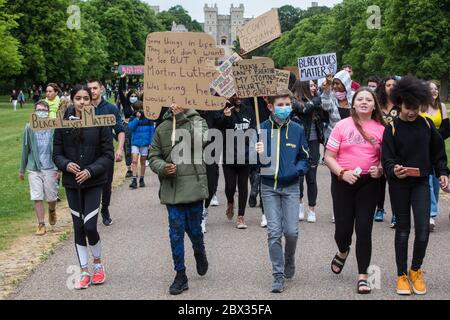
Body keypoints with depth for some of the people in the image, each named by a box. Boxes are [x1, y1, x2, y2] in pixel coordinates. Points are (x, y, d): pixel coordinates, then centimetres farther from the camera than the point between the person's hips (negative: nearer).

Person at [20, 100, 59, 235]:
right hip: (34, 168, 1)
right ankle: (41, 224, 9)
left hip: (50, 168, -1)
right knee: (37, 198, -1)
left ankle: (52, 211, 41)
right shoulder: (29, 128, 0)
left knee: (51, 197, 9)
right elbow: (25, 149, 7)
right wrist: (22, 169, 12)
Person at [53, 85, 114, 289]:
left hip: (94, 182, -2)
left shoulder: (100, 123, -6)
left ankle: (98, 263, 18)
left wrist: (91, 171, -17)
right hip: (72, 182, 2)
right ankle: (84, 272, 20)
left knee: (90, 226, -10)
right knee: (78, 227, 8)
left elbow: (108, 155, -5)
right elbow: (57, 153, 6)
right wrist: (66, 165, -15)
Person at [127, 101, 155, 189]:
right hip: (135, 143, 0)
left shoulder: (148, 118, 1)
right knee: (134, 161, -10)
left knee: (143, 162, 9)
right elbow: (130, 127, -13)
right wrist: (137, 118, -16)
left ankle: (142, 180, 19)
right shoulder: (133, 118, 3)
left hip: (145, 143, 0)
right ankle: (134, 180, -11)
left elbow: (152, 130, 3)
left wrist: (150, 142, -2)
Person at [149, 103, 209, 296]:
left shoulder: (197, 121, 2)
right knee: (176, 233, 3)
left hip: (194, 186, -2)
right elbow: (154, 157, 11)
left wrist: (182, 116, -17)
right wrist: (163, 167, -11)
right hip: (171, 189, 2)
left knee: (194, 229, 6)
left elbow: (201, 140, -20)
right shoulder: (162, 128, 9)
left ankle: (200, 253, 40)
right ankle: (180, 275, 14)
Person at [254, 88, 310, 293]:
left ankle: (289, 261, 26)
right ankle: (278, 275, 9)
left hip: (291, 187, 1)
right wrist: (257, 154, -21)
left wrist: (297, 169, -12)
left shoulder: (297, 130, 1)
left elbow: (304, 158, 9)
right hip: (269, 186, 0)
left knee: (291, 231, -5)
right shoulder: (262, 129, -2)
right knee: (274, 232, -2)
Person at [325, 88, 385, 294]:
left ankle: (363, 276, 9)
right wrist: (342, 173, -15)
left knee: (364, 228, -2)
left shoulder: (381, 129, 2)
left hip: (368, 183, 1)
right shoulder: (342, 125, -1)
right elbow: (328, 157, -1)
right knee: (343, 227, 4)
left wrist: (380, 170, -10)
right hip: (343, 182, 0)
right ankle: (343, 252, 41)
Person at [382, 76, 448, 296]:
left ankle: (416, 270, 15)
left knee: (423, 228, -7)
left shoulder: (427, 125, 3)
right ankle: (402, 275, 16)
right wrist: (394, 170, -29)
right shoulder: (392, 128, -5)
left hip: (421, 182, 2)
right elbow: (387, 158, -9)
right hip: (398, 184, -1)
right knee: (403, 228, 6)